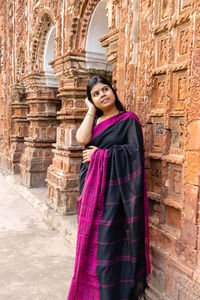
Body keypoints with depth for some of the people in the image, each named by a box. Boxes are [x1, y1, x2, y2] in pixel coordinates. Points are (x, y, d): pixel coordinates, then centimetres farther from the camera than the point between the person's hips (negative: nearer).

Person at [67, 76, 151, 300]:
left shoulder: (128, 119, -2)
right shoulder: (94, 120, 13)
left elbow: (134, 150, -14)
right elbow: (82, 139, -7)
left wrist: (100, 154, -11)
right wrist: (91, 111, 1)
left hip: (113, 188, -6)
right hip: (91, 187, 6)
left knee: (108, 242, -3)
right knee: (91, 240, 12)